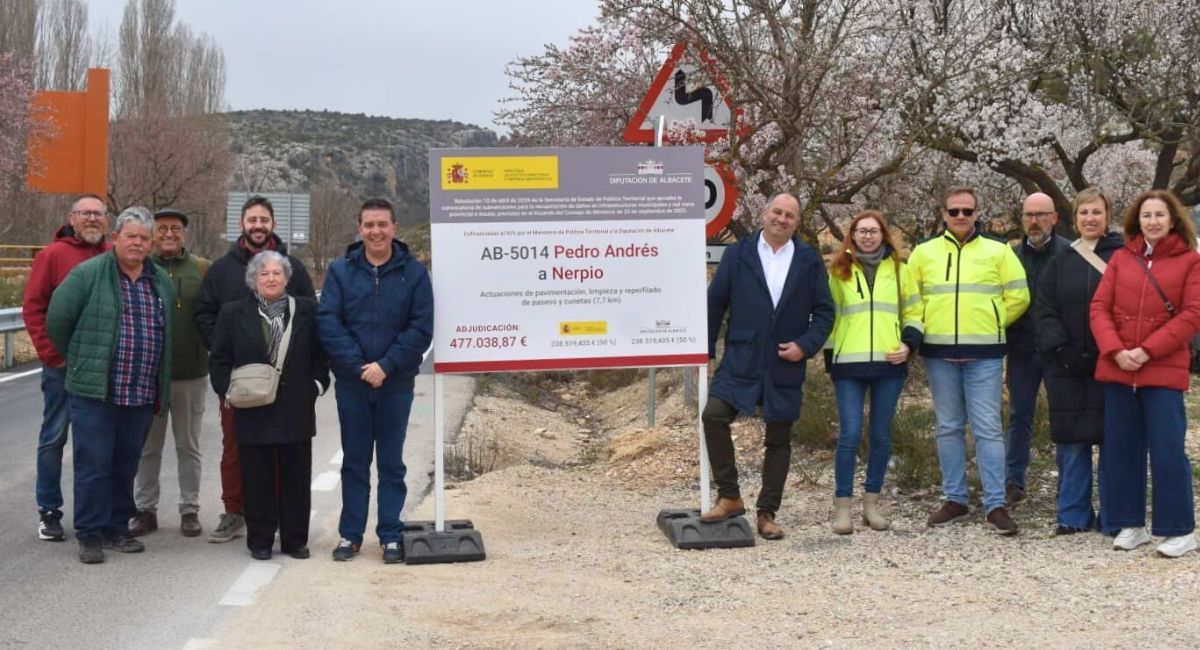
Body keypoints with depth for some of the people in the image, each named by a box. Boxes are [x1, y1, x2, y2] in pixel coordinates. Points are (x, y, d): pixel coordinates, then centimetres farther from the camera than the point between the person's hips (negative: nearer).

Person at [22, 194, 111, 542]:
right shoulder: (53, 255, -3)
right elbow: (33, 307, -5)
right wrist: (51, 353, -9)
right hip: (64, 365, -3)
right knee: (54, 436, 4)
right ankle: (49, 511, 13)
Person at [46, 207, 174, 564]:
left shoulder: (163, 283, 11)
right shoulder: (88, 274, -5)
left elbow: (169, 331, 17)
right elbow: (57, 319, -3)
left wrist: (160, 389, 15)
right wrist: (78, 360, 6)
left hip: (142, 396, 5)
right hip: (95, 391, -5)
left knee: (126, 465, 13)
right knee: (93, 465, -1)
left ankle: (117, 529, 24)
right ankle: (90, 534, 8)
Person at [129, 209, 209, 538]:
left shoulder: (202, 269, 2)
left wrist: (209, 351, -5)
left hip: (191, 373, 0)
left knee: (188, 446, 10)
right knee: (148, 446, 9)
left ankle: (190, 510, 19)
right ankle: (145, 509, 20)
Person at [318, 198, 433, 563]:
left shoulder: (414, 272, -2)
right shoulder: (340, 271, 1)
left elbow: (421, 328, -7)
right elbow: (328, 322, -6)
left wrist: (386, 365, -16)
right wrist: (359, 366, -16)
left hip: (396, 384, -1)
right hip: (351, 383, 1)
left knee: (391, 463, 8)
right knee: (354, 461, 10)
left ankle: (391, 535, 16)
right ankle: (350, 534, 19)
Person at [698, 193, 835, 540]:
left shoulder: (810, 261, 6)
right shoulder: (738, 254, 3)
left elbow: (824, 311, 7)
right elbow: (715, 304, 4)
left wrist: (805, 345, -8)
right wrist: (704, 352, 1)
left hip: (786, 365, 1)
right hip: (741, 360, -1)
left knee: (779, 439, 7)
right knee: (713, 415, -19)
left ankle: (767, 514, 18)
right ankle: (729, 497, -4)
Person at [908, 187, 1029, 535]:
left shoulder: (998, 251, 4)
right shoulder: (924, 252, 7)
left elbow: (1018, 297, 5)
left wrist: (991, 324, 5)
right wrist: (930, 324, 6)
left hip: (983, 353, -2)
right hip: (938, 352, 2)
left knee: (987, 428, -4)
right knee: (948, 428, 8)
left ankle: (996, 504, 1)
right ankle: (955, 500, 17)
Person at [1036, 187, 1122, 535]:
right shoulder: (1059, 263, 13)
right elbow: (1046, 313, 6)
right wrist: (1061, 349, -9)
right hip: (1067, 364, 3)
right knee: (1071, 440, 5)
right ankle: (1073, 515, 13)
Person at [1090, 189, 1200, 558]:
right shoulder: (1120, 258, 10)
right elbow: (1099, 307, 4)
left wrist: (1147, 351, -14)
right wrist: (1115, 351, -11)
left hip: (1164, 371, -3)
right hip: (1118, 370, 3)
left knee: (1168, 450, -3)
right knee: (1121, 448, 7)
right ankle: (1131, 525, 18)